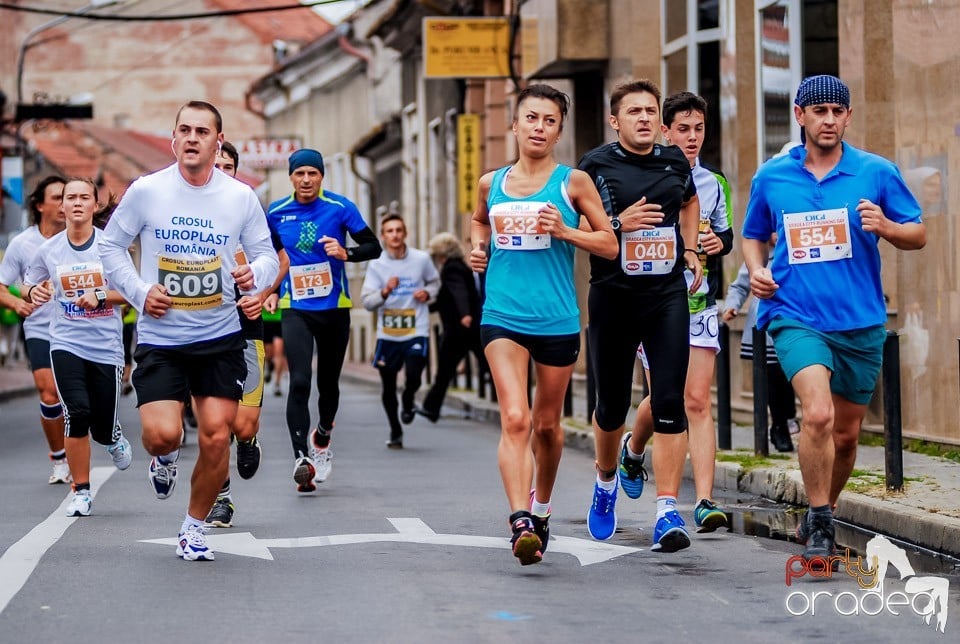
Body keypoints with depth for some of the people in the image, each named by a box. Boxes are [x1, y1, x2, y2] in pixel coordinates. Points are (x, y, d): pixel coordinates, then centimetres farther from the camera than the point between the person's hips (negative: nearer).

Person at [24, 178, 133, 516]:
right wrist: (35, 291, -3)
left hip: (106, 346, -1)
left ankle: (115, 438, 43)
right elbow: (32, 282, 19)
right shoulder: (48, 250, 3)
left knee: (102, 430, 2)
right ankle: (81, 492, -3)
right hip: (66, 344, 1)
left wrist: (100, 296, -17)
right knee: (78, 412, -18)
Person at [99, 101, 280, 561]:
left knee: (215, 438, -3)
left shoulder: (241, 197, -2)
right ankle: (164, 457, 23)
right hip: (159, 338, -1)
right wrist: (139, 291, -8)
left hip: (220, 338, 1)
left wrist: (255, 274, -16)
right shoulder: (146, 191, -5)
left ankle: (194, 527, 20)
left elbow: (266, 255, 7)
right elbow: (111, 246, 6)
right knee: (162, 434, -16)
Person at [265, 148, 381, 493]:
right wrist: (272, 290, 9)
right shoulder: (276, 213, 2)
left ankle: (323, 434, 42)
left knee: (328, 383, 12)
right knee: (299, 382, -17)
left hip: (335, 308, 0)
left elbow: (374, 246, -2)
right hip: (295, 309, 0)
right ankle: (302, 457, -22)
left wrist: (346, 253, -20)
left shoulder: (340, 208, -4)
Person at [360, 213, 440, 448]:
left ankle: (408, 402, 18)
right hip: (387, 334, 1)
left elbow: (434, 281, 19)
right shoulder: (376, 265, -3)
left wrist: (428, 293, -3)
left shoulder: (421, 259, -1)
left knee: (413, 378, -19)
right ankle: (395, 432, 28)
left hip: (416, 332, -1)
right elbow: (367, 301, -6)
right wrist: (385, 292, -25)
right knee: (389, 388, 8)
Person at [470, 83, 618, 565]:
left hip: (558, 321, 0)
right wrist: (478, 246, 9)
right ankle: (520, 520, -24)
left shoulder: (573, 181, 0)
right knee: (515, 419, -17)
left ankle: (541, 505, 38)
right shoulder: (491, 183, 7)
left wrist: (564, 230, -14)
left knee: (547, 423, 14)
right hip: (503, 317, 0)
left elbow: (610, 244, 1)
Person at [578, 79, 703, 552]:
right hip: (612, 296, -2)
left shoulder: (674, 161, 9)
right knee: (612, 404, 9)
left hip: (667, 295, 2)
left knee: (669, 402, -10)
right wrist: (619, 223, -18)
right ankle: (606, 480, 39)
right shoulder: (596, 165, -3)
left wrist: (690, 250, 19)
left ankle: (667, 511, -12)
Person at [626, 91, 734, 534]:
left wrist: (719, 242, -2)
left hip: (700, 304, 2)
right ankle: (634, 448, 36)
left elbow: (725, 234, 21)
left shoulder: (714, 183, 11)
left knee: (698, 401, -6)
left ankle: (705, 501, -11)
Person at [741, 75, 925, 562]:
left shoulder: (877, 172, 0)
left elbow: (918, 235, 5)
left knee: (845, 435, 11)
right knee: (818, 413, -25)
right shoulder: (771, 177, 4)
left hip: (861, 322, 2)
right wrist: (758, 271, -2)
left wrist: (885, 226, -16)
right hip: (795, 316, -2)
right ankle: (819, 525, -12)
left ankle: (820, 517, 36)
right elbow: (753, 236, 19)